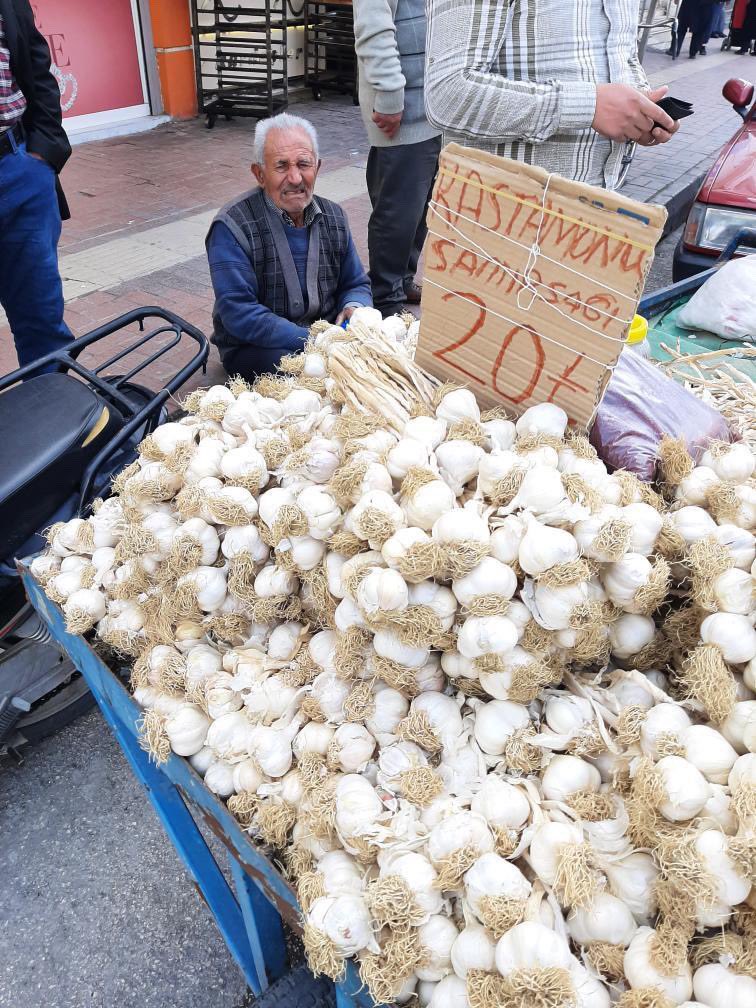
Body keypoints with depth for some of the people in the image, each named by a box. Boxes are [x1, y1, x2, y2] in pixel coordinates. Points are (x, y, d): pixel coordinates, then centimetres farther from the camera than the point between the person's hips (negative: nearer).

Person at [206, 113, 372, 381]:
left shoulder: (333, 217, 7)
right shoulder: (232, 226, -13)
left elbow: (356, 284, 15)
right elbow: (239, 314, -21)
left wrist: (354, 306, -11)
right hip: (255, 348, -5)